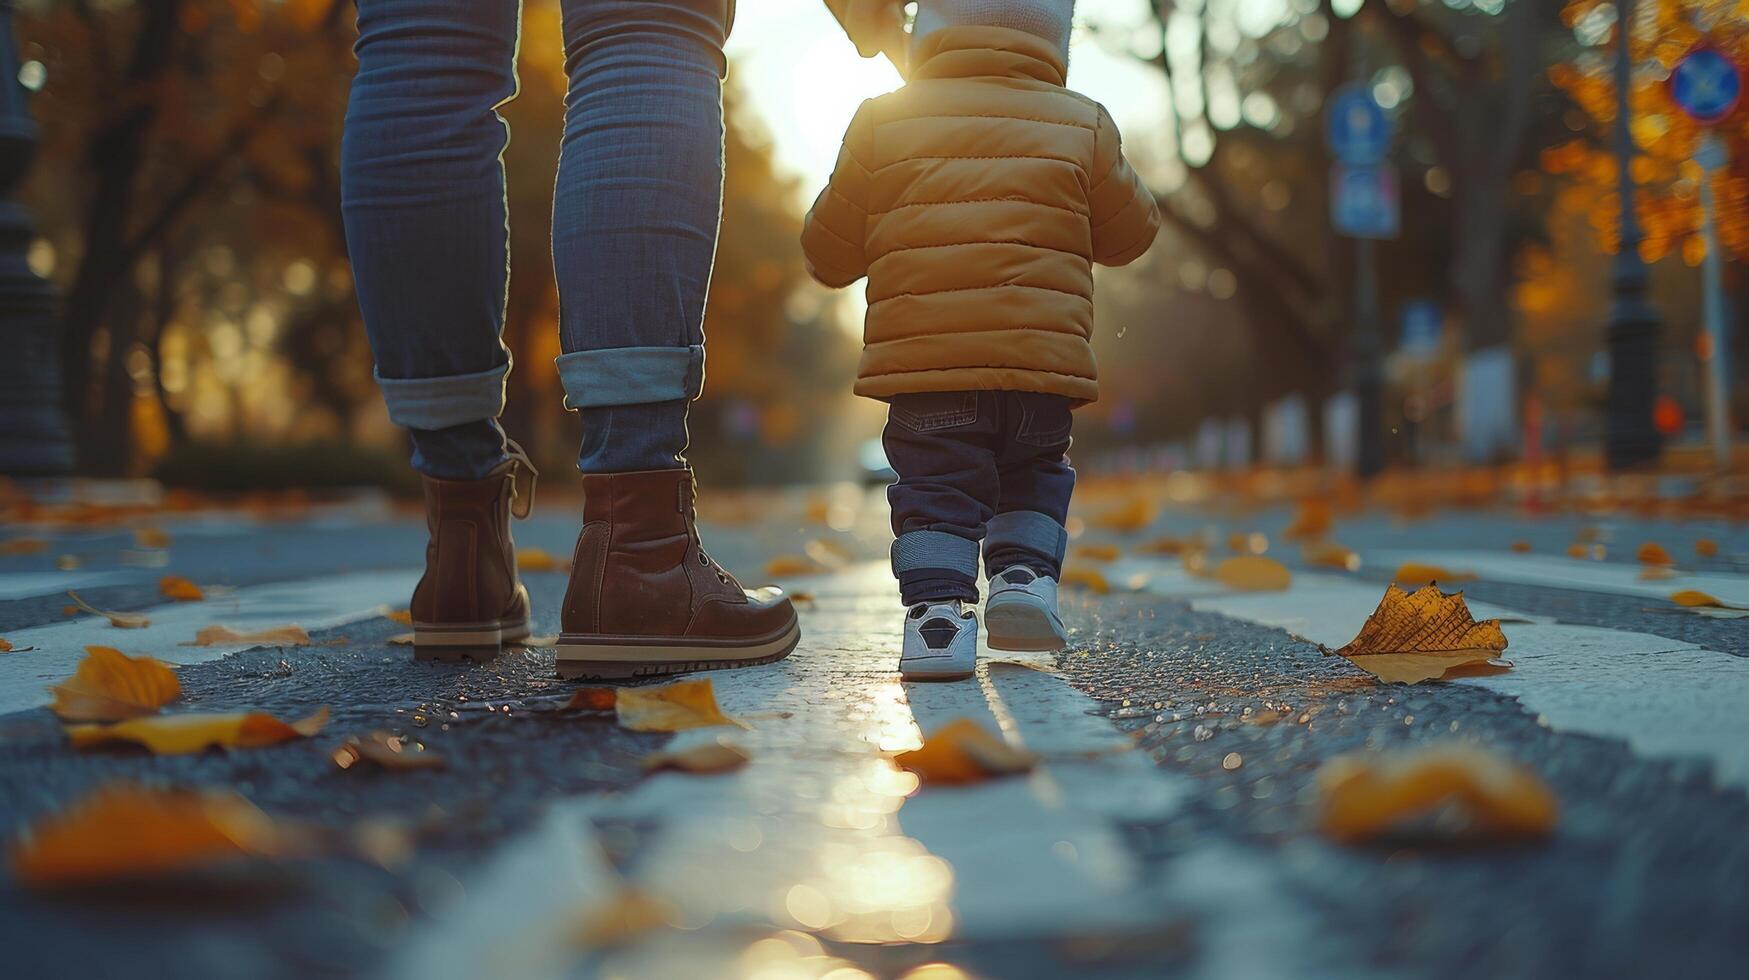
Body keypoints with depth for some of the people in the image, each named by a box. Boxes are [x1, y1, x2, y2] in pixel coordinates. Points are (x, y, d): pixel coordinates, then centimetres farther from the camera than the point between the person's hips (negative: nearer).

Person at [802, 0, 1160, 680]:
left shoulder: (883, 121, 7)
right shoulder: (1081, 126, 8)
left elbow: (828, 251, 12)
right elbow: (1130, 234, 20)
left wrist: (834, 264, 35)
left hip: (922, 361, -1)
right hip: (1044, 361, 1)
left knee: (934, 490, 5)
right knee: (1035, 474, 22)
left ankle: (937, 610, -11)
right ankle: (1024, 572, 5)